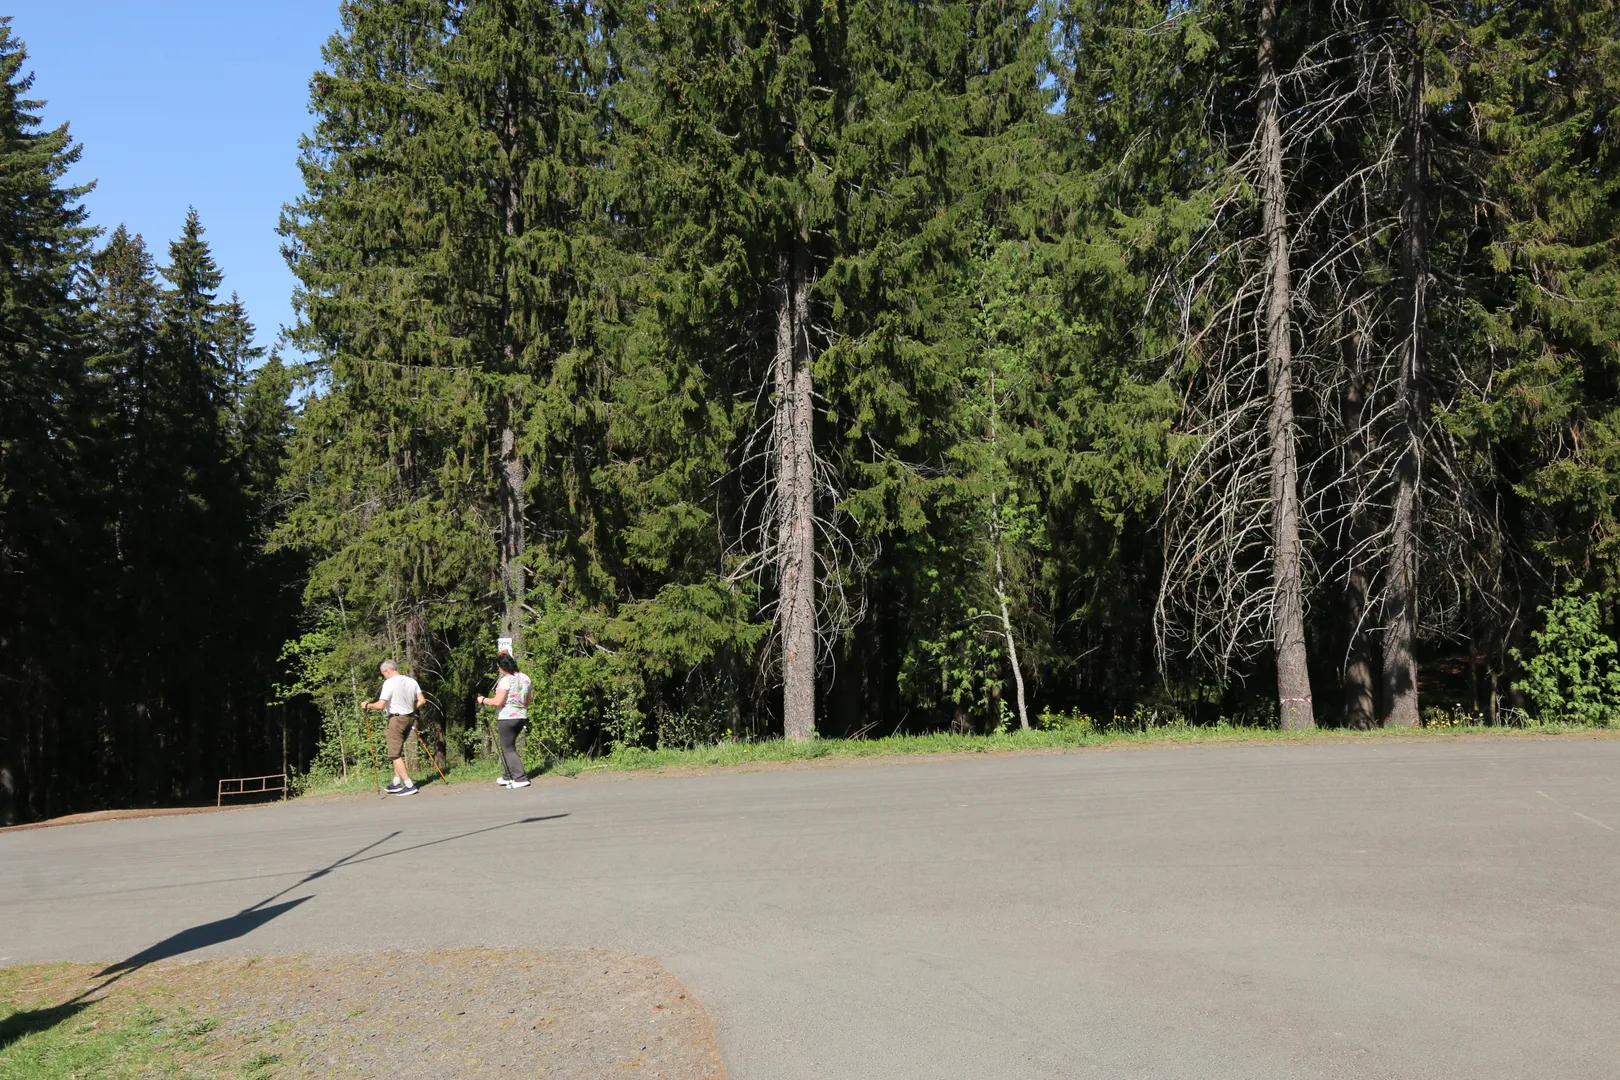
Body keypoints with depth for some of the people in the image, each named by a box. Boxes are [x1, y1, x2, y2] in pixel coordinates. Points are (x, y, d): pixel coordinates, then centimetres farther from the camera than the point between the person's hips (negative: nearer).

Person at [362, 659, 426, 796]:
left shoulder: (389, 683, -14)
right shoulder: (411, 681, 7)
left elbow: (380, 705, -20)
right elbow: (422, 701, 5)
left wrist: (367, 705, -2)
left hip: (396, 719, -7)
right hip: (410, 718, 8)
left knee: (395, 754, -2)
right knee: (398, 752, 20)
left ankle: (409, 785, -7)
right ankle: (396, 782, 21)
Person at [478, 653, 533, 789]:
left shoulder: (506, 680, -16)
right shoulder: (526, 679, 8)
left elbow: (497, 702, -20)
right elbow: (527, 702, 15)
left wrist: (483, 700, -5)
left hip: (506, 718, -8)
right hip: (522, 717, 8)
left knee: (508, 749, -1)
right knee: (508, 746, 21)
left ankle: (521, 778, -7)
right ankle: (508, 776, 25)